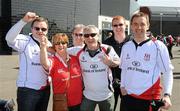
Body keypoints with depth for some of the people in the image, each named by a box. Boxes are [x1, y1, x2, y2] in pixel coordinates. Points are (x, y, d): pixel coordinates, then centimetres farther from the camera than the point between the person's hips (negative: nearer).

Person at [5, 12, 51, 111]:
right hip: (28, 90, -6)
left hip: (45, 89, 6)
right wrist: (24, 21, -39)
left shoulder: (48, 44, 8)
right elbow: (9, 38, -30)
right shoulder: (25, 41, -10)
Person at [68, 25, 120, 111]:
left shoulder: (107, 49, -11)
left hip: (106, 95, 0)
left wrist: (110, 62, -20)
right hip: (88, 96, 0)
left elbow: (118, 62, 0)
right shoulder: (79, 51, -8)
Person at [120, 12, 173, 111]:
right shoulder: (126, 46, 5)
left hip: (149, 99, -4)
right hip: (128, 97, 4)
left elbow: (167, 72, -8)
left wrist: (167, 94, -17)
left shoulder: (158, 46, -10)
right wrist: (122, 86, 7)